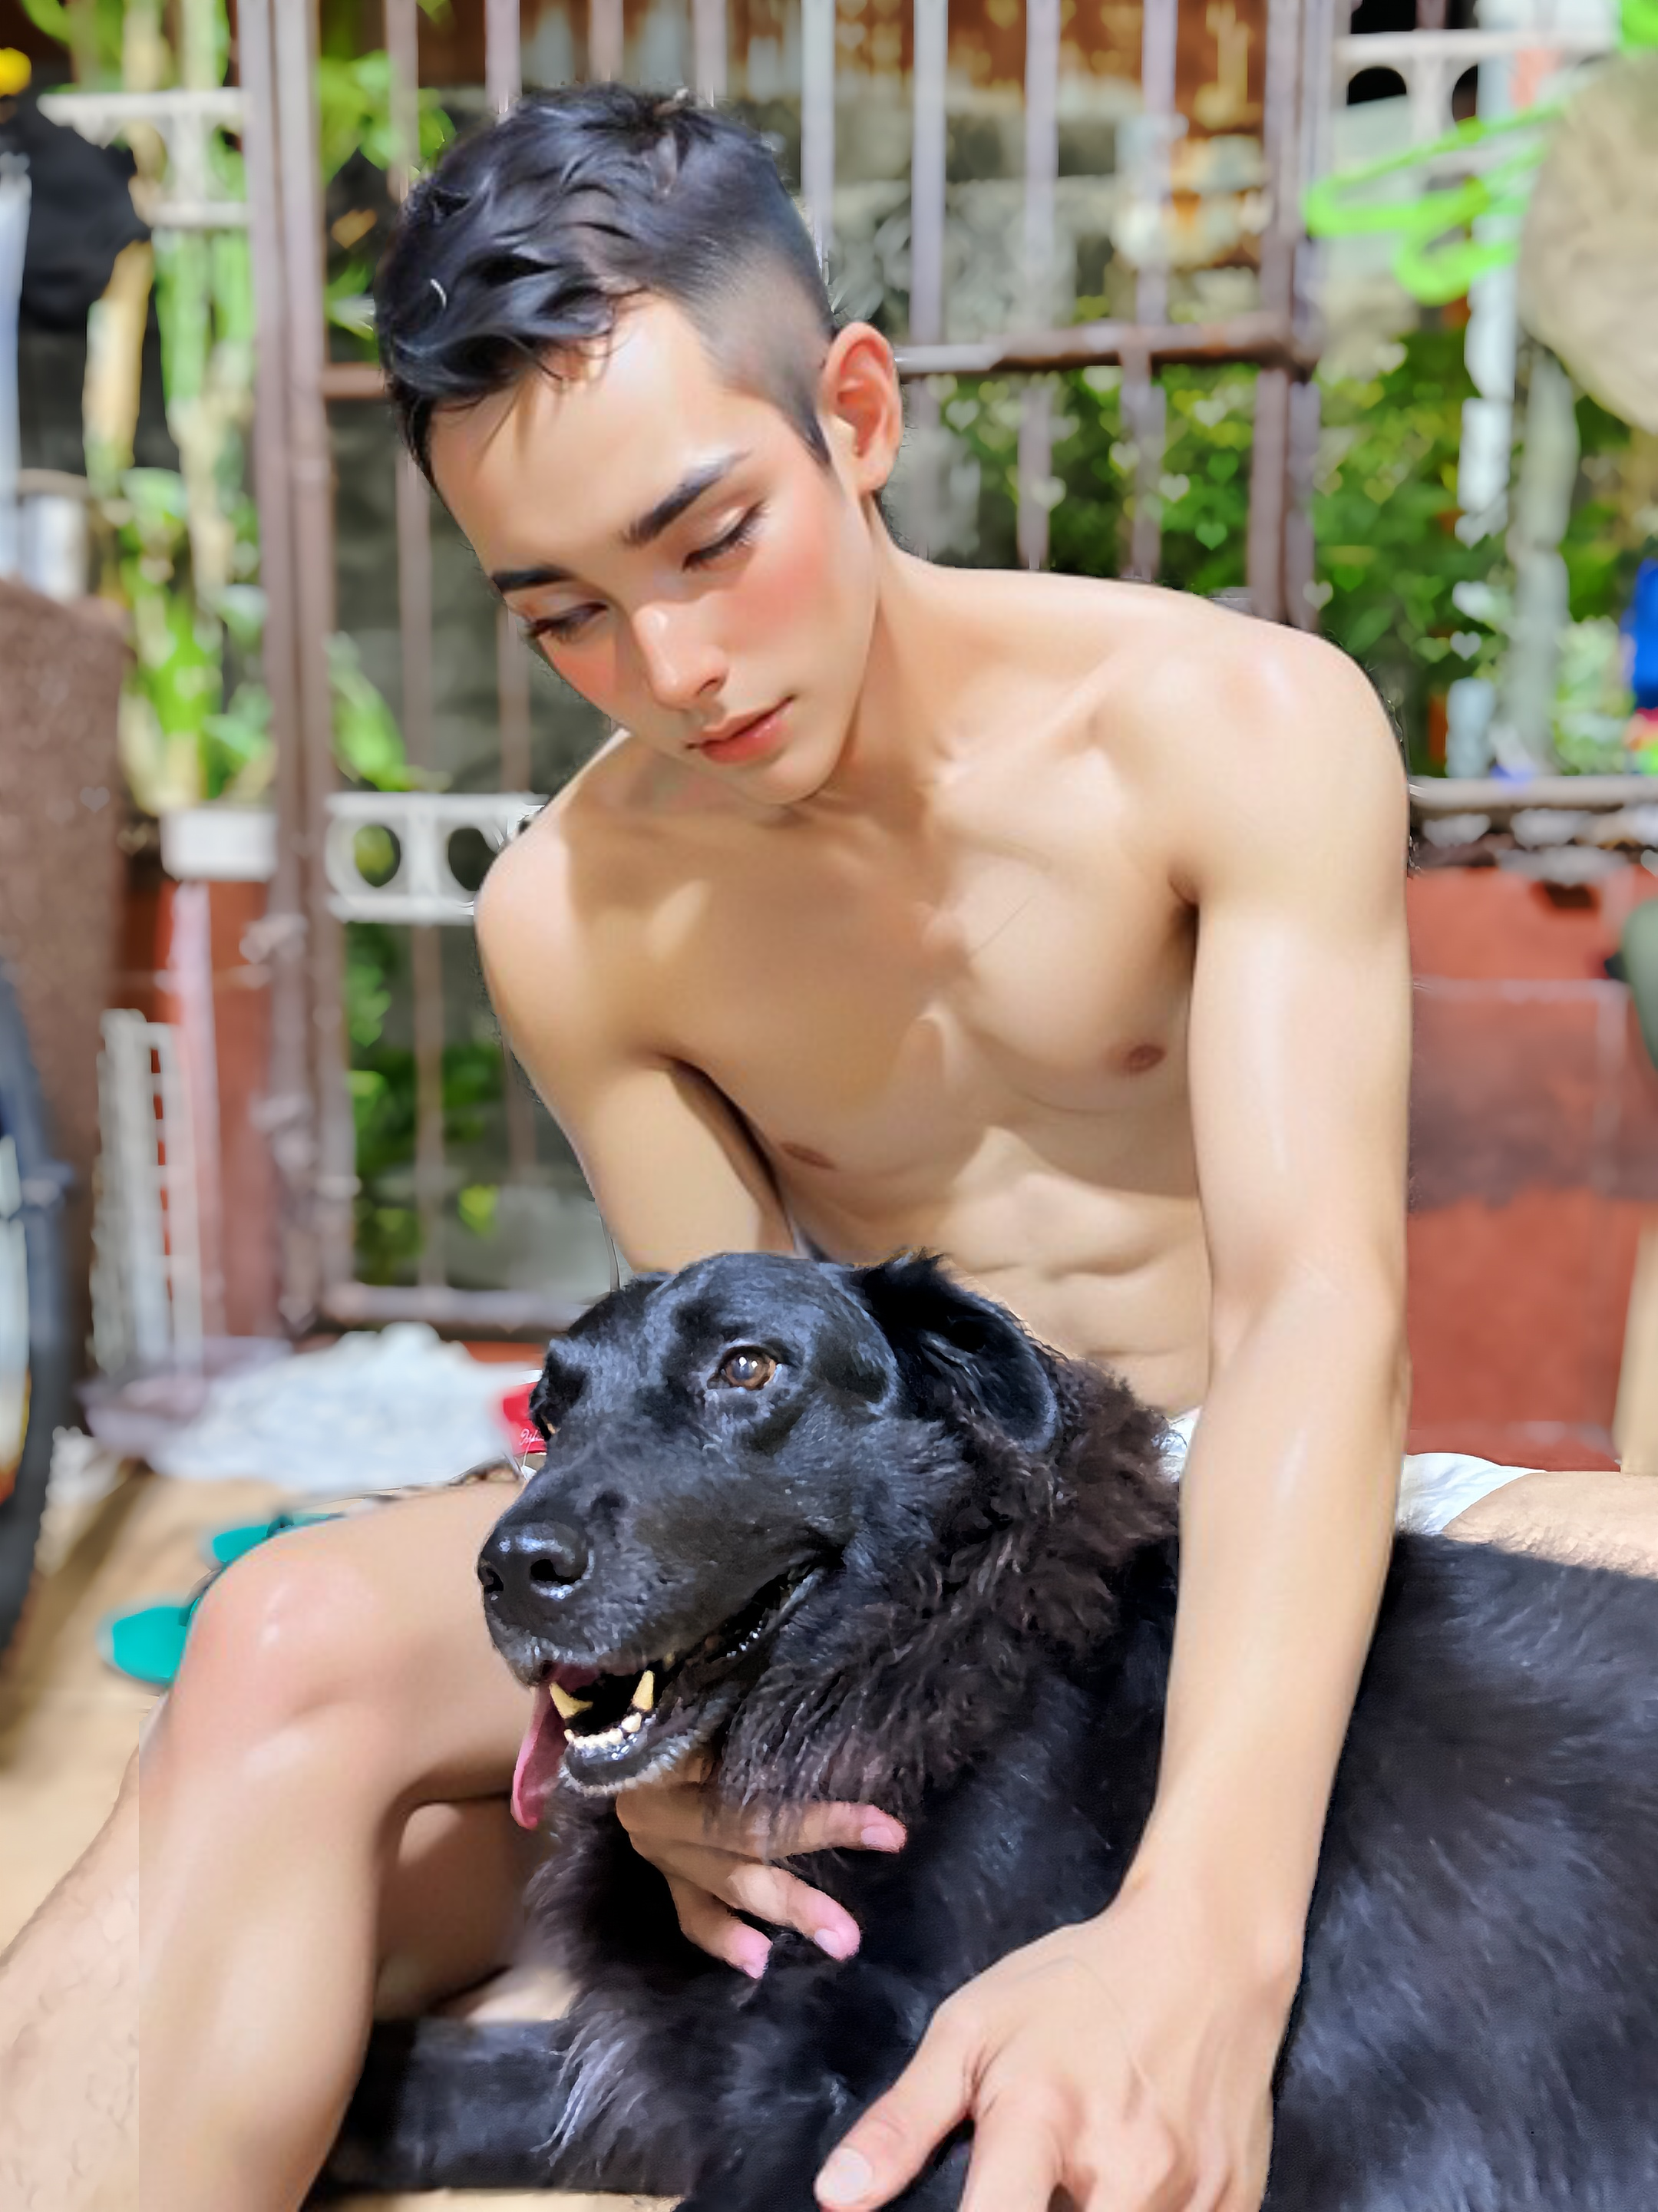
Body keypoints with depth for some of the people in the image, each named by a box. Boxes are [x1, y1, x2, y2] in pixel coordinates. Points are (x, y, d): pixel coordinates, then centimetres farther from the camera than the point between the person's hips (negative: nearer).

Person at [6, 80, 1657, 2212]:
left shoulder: (1242, 726, -16)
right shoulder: (574, 916, -7)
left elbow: (1319, 1294, -27)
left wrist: (1199, 1931, -42)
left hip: (1246, 1512, 0)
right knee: (296, 1646, -24)